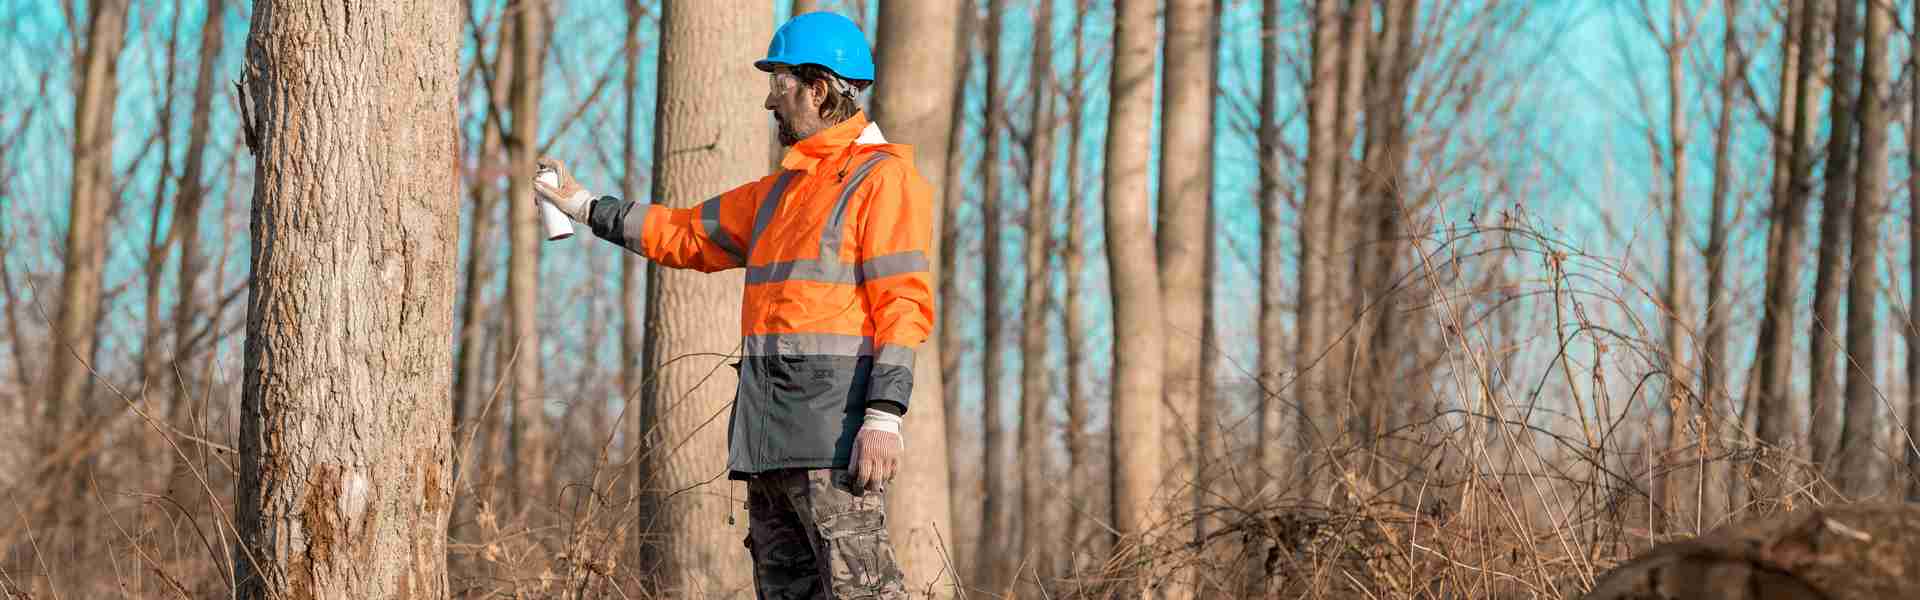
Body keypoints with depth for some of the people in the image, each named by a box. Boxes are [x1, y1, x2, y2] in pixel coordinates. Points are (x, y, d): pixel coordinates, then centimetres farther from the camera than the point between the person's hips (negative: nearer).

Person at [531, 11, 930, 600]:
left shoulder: (883, 176, -5)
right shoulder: (783, 188, 23)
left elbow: (903, 303, -13)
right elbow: (691, 233, 34)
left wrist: (884, 415, -22)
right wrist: (589, 208, 36)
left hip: (833, 425, -9)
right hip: (769, 430, 9)